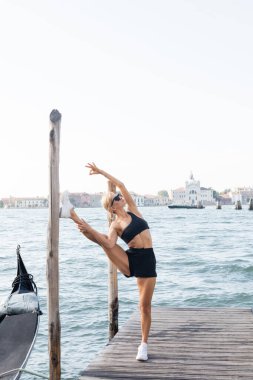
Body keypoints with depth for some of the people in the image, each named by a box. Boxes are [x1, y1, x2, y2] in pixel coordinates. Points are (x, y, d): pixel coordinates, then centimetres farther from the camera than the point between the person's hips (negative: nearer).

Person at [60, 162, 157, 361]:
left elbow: (121, 184, 4)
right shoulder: (115, 225, -1)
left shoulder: (133, 210, 7)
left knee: (145, 304, 2)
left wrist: (101, 171, 5)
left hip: (147, 261, 1)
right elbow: (110, 244, -22)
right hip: (130, 260, -1)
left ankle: (144, 345, 14)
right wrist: (88, 230, -34)